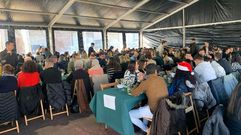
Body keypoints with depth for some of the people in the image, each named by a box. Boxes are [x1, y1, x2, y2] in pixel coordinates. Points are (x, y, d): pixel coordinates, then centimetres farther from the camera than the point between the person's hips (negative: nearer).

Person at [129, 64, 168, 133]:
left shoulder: (146, 82, -15)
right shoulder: (162, 79, 1)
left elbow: (134, 93, -6)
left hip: (155, 111, -7)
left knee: (129, 115, 5)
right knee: (145, 106, 34)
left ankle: (147, 129, 12)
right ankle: (146, 125, 33)